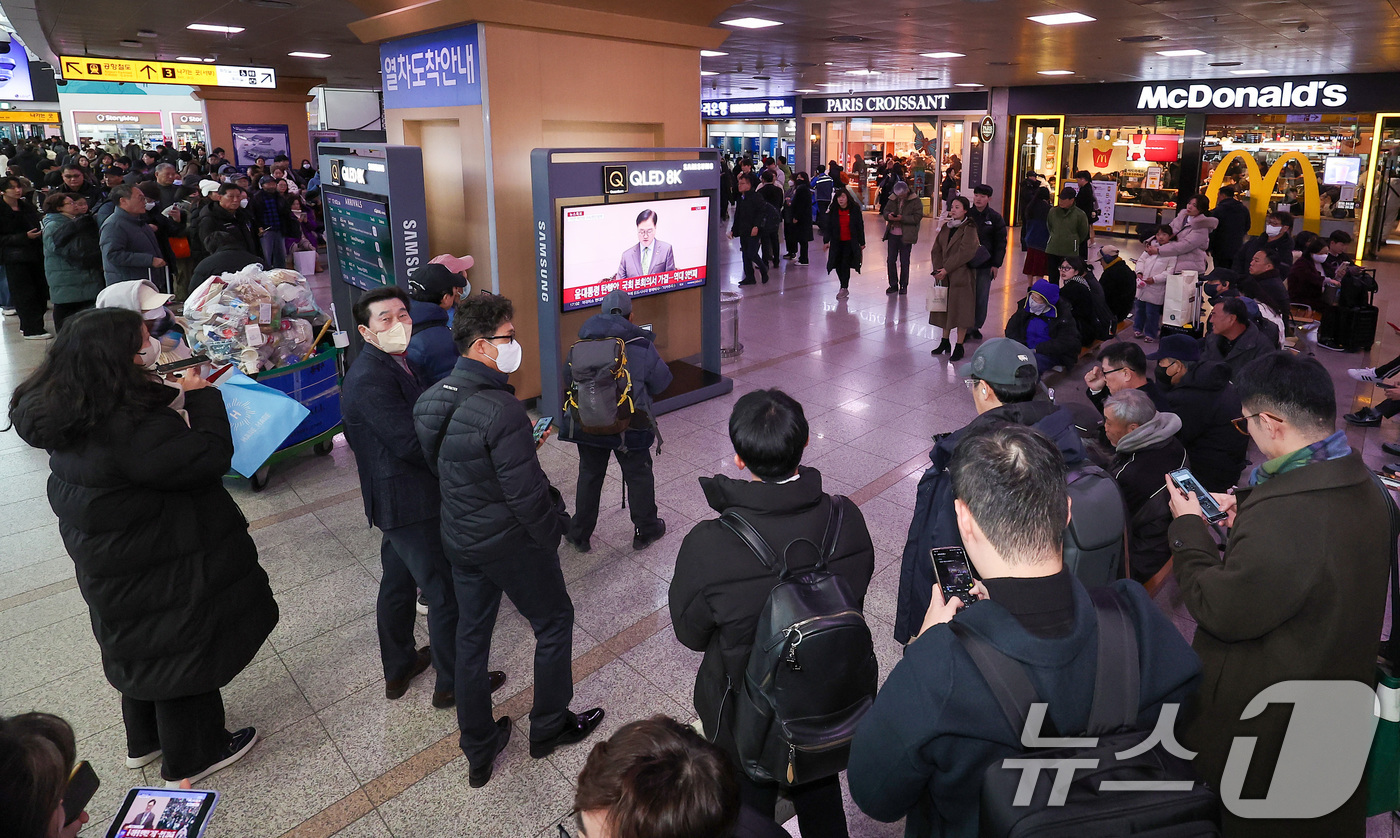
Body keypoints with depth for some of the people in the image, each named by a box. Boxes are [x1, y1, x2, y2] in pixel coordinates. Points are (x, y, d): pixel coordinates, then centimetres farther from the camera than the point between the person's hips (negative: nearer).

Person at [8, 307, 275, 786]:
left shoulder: (71, 416, -5)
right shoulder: (130, 429, -34)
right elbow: (210, 458, -28)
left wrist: (176, 393, 1)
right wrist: (201, 397, -17)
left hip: (113, 572, 9)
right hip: (160, 577, -9)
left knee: (142, 647, 27)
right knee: (183, 654, 12)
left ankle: (145, 742, 49)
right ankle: (191, 759, 32)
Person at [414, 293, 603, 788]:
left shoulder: (430, 400, -2)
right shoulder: (501, 410, -29)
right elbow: (526, 493, -26)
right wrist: (553, 531, -7)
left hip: (458, 539, 8)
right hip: (511, 543, -7)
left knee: (471, 636, 19)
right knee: (554, 623, 16)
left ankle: (479, 751, 34)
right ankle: (549, 728, 34)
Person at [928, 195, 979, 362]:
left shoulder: (969, 229, -9)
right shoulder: (945, 227, 10)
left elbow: (965, 253, -18)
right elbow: (936, 249, 7)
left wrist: (946, 269, -19)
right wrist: (938, 269, -8)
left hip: (962, 276, -6)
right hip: (944, 275, 6)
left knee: (960, 309, -1)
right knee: (944, 308, 13)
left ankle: (959, 347, 6)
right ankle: (945, 342, 26)